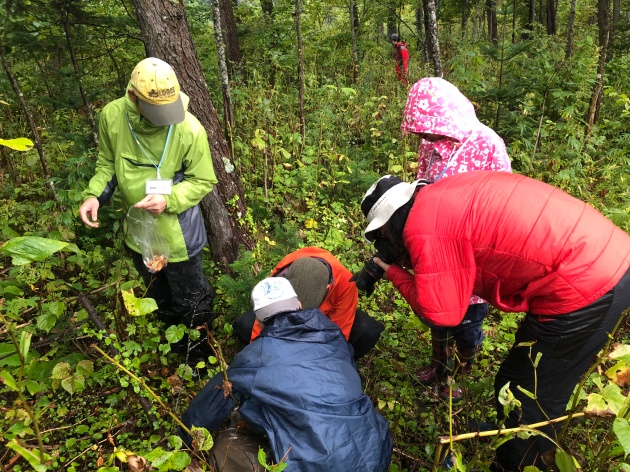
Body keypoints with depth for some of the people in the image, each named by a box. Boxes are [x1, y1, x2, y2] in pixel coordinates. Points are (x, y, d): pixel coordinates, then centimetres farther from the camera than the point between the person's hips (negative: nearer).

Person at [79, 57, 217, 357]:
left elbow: (203, 181, -15)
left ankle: (200, 344, 44)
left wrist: (169, 200, -30)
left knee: (190, 301, 16)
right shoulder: (112, 116, -13)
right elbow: (107, 164, 2)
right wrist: (94, 194, -14)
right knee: (159, 299, 27)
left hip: (178, 233, -4)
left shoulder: (189, 129, -25)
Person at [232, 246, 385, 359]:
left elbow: (339, 331, -25)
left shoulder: (344, 281, -38)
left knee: (368, 332, -30)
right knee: (244, 325, -24)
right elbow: (264, 324, -22)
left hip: (328, 317, 0)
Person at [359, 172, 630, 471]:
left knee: (523, 394, 9)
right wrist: (414, 262, 12)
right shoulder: (443, 197, 12)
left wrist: (395, 274, 0)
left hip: (585, 286, -10)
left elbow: (441, 314, -13)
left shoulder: (425, 227, -16)